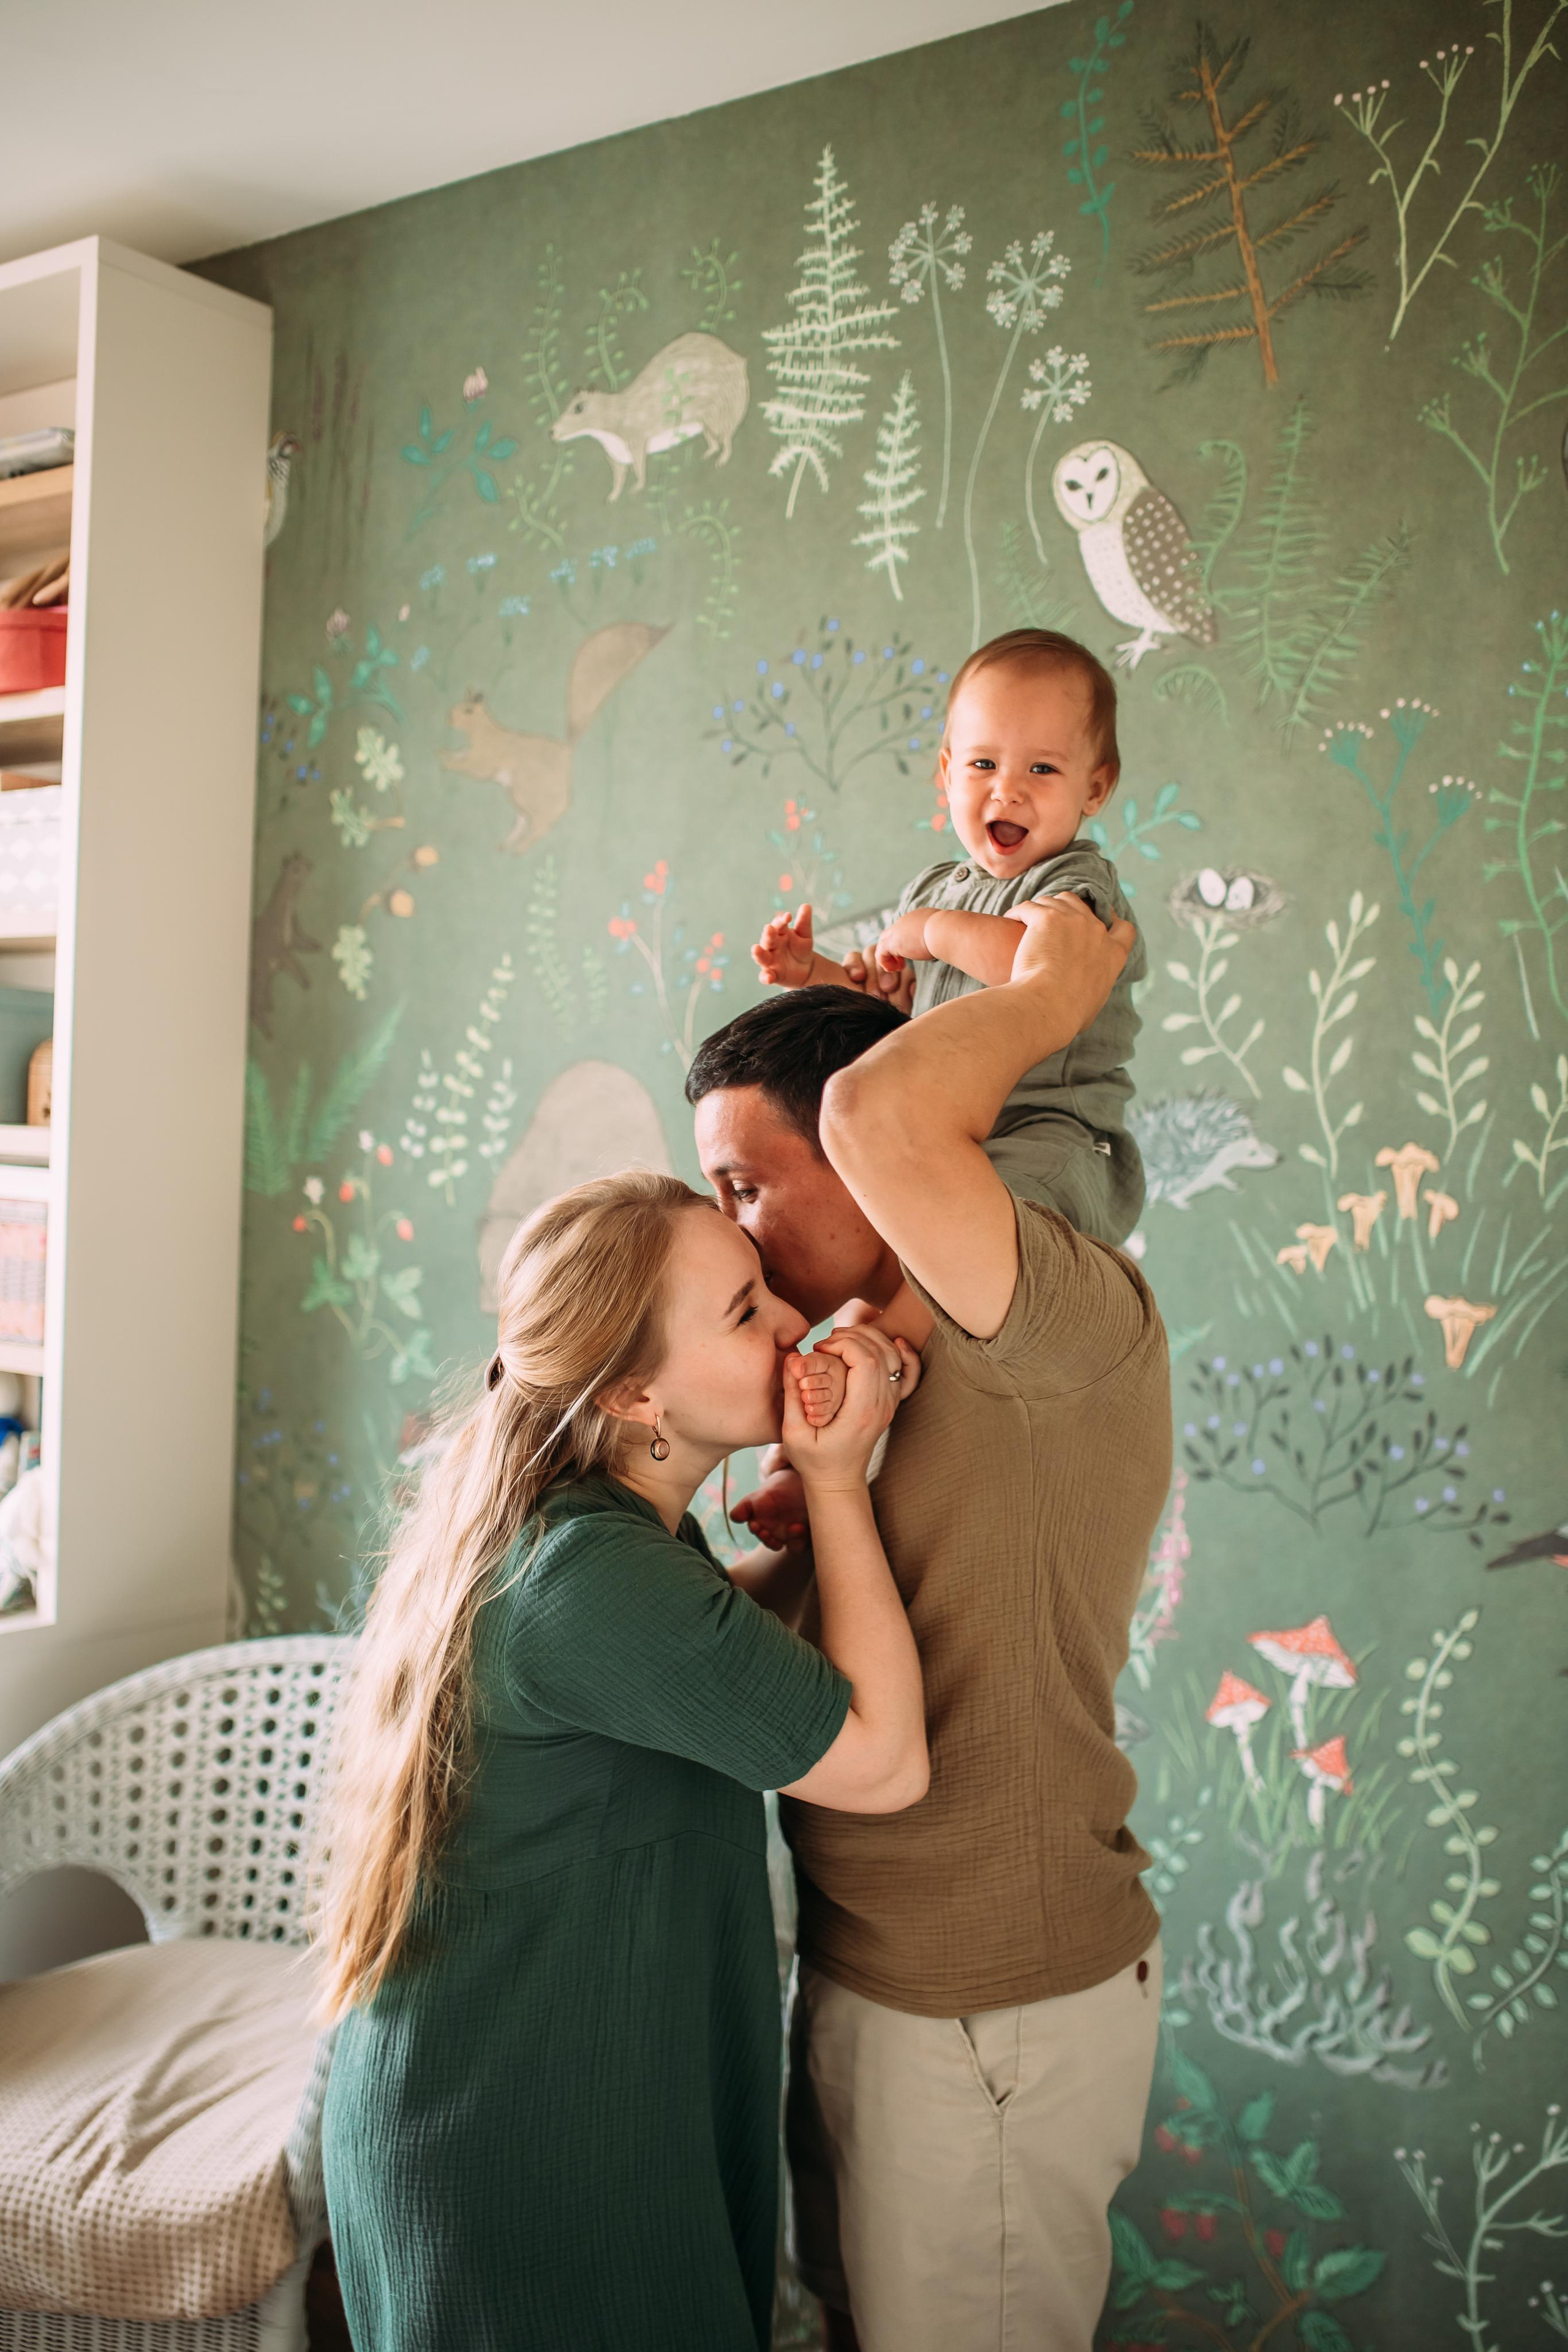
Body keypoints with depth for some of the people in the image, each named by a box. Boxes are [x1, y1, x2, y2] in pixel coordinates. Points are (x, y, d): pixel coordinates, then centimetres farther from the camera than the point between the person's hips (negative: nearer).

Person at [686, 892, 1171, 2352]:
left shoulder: (1082, 1319, -22)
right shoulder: (913, 1358, 8)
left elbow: (879, 1114, -39)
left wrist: (1054, 989, -22)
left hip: (991, 2009, -9)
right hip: (879, 1964, 9)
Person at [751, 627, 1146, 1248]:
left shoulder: (1078, 883, -7)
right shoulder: (933, 889, 16)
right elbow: (900, 1005, 27)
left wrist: (932, 930, -16)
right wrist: (817, 974, 11)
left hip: (1049, 1137, -8)